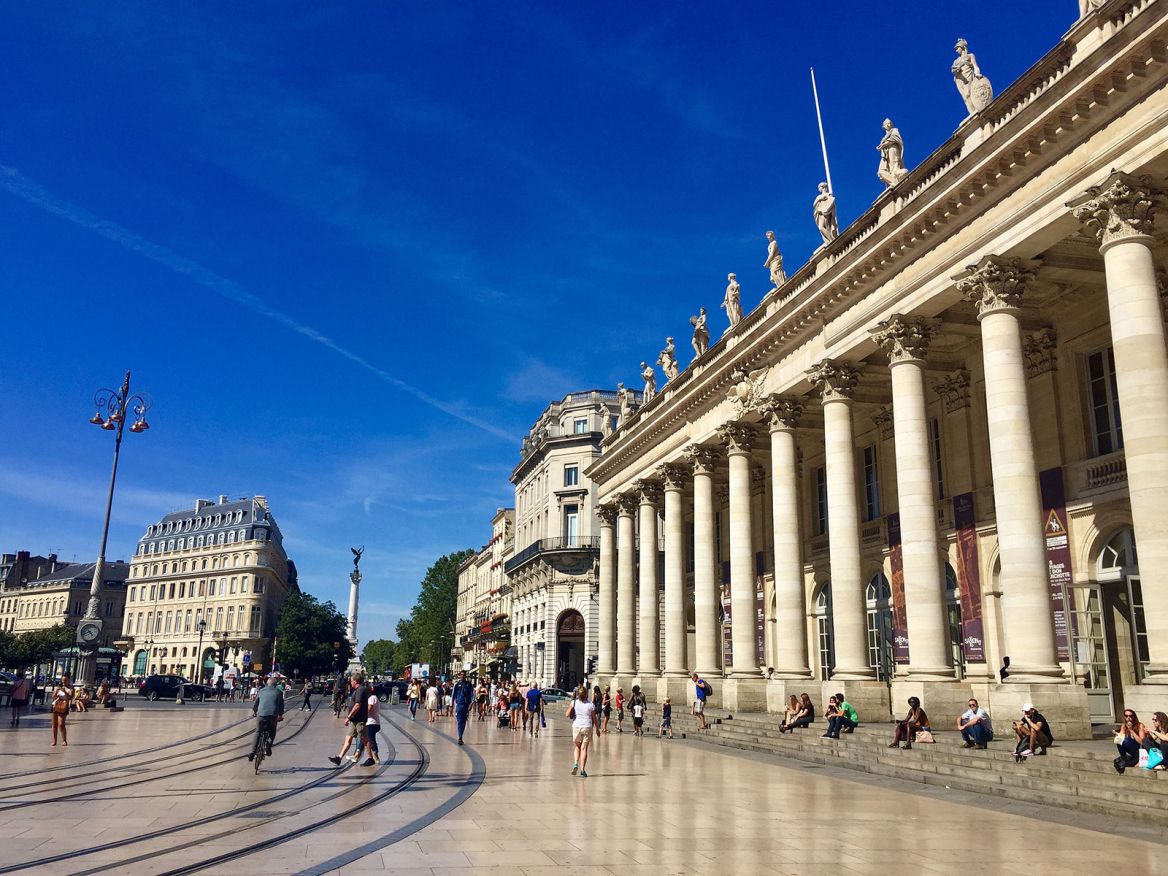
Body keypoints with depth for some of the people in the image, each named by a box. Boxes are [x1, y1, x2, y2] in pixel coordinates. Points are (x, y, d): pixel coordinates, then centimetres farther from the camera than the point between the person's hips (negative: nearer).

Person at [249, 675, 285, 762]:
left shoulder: (262, 691, 17)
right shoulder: (278, 692, 15)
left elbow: (255, 703, 25)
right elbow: (281, 705, 17)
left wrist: (254, 711, 45)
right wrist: (280, 715, 32)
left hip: (261, 715, 1)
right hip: (273, 715, -1)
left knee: (258, 733, 17)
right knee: (272, 732, 23)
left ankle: (252, 753, 8)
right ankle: (268, 746, -1)